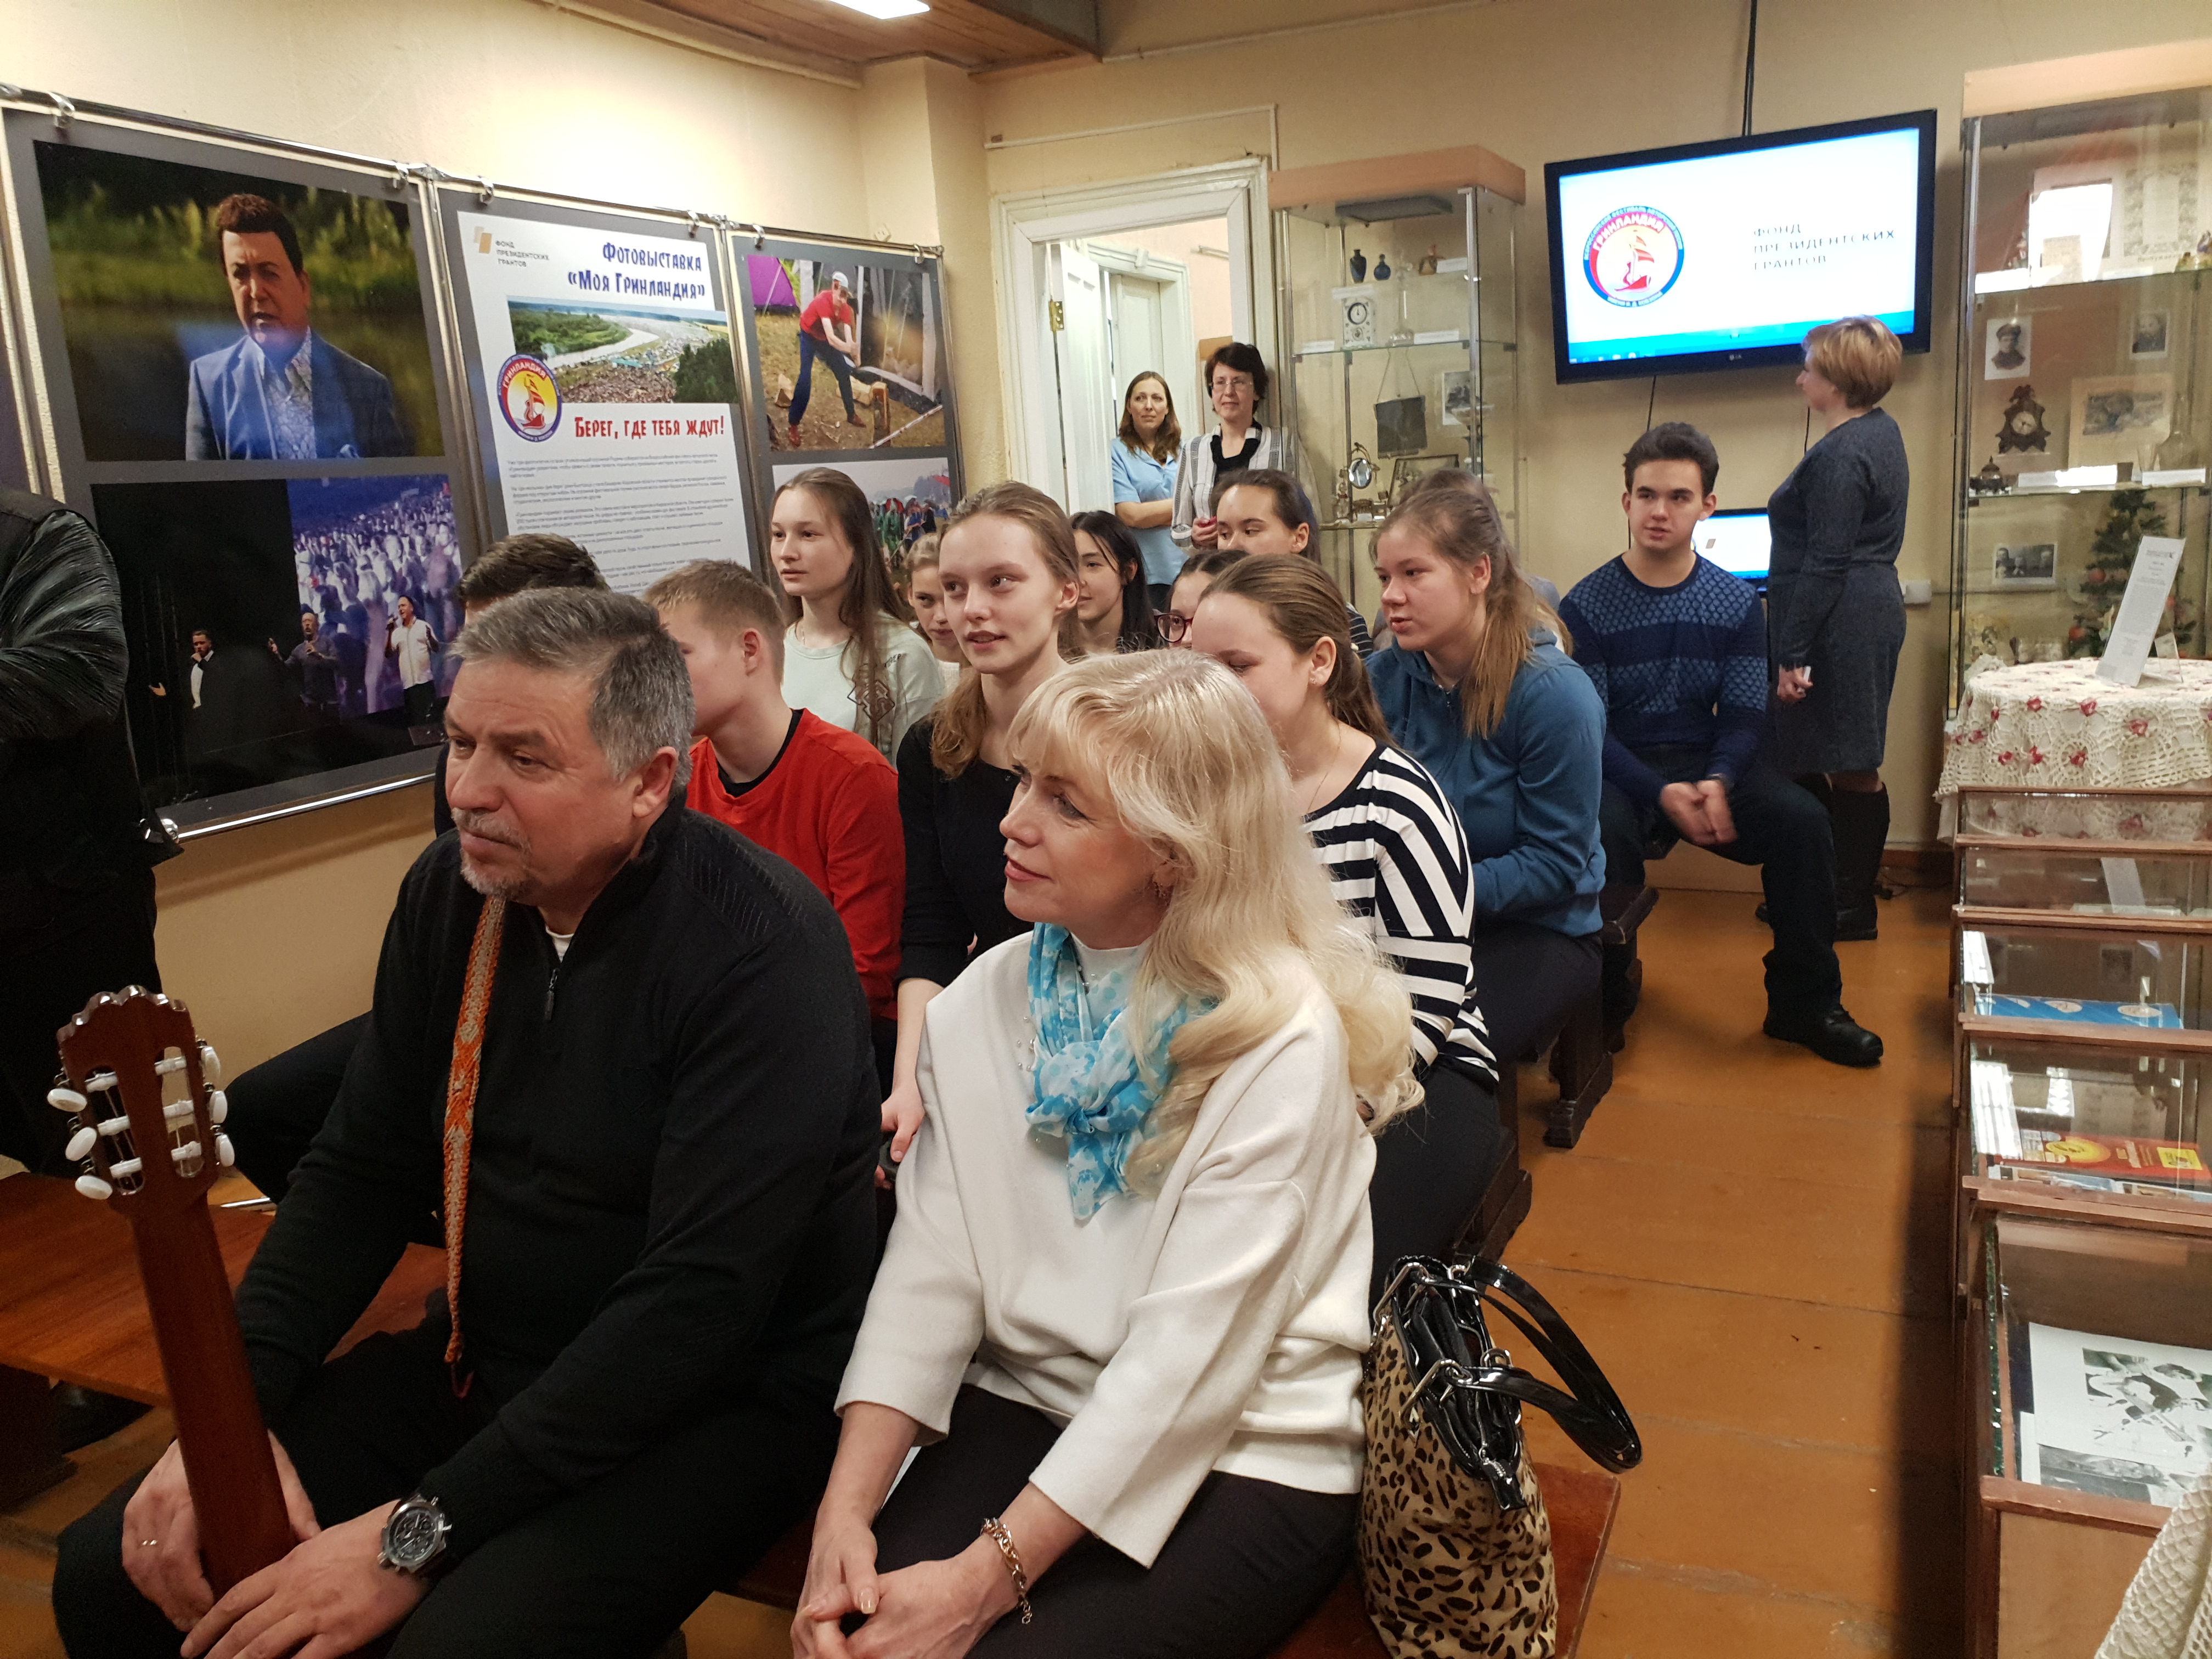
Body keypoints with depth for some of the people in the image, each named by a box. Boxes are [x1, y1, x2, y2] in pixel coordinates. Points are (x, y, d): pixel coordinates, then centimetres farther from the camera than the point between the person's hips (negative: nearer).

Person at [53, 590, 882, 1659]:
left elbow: (701, 1298, -25)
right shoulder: (452, 892, 2)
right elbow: (363, 1169, 8)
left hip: (727, 1399, -6)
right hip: (485, 1362, 7)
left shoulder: (765, 949, -22)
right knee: (112, 1571, -1)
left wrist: (423, 1531, -23)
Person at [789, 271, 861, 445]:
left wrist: (854, 350, -49)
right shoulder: (823, 301, -39)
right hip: (809, 336, -6)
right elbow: (831, 338, -47)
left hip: (825, 338, 6)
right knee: (805, 379, -19)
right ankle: (793, 426, -14)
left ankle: (851, 415, 24)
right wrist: (849, 348, -62)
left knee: (844, 373, 6)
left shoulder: (845, 308, -20)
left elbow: (848, 337, -28)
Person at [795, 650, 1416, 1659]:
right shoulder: (987, 1003, -1)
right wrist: (847, 1509, -15)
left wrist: (992, 1572, -23)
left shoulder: (1282, 1040, -18)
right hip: (1024, 1413, 4)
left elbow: (1191, 1349, -21)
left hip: (1241, 1457, -4)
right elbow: (930, 1269, -3)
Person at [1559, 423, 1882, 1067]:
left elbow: (1743, 717, 1)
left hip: (1707, 761, 3)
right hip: (1618, 767, -3)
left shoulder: (1737, 604, 4)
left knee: (1802, 819, -22)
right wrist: (1662, 795, -24)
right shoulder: (1586, 606, -5)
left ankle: (1803, 1003, -3)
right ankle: (1607, 1006, -10)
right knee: (1605, 836, -35)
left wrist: (1718, 782, -21)